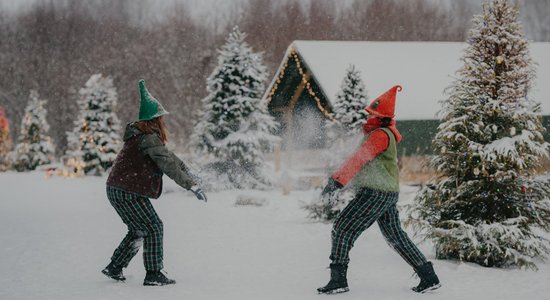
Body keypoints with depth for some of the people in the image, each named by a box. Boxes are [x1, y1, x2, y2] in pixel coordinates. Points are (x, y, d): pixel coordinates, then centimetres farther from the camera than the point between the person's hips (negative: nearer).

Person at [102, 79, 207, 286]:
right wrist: (192, 186, -22)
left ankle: (114, 268, 25)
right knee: (153, 228, -3)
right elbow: (169, 166, -24)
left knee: (138, 230, 20)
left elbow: (168, 156, 25)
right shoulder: (149, 139, -19)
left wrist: (187, 171, 32)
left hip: (116, 190, 10)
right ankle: (153, 274, -3)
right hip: (129, 193, -10)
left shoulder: (143, 136, 13)